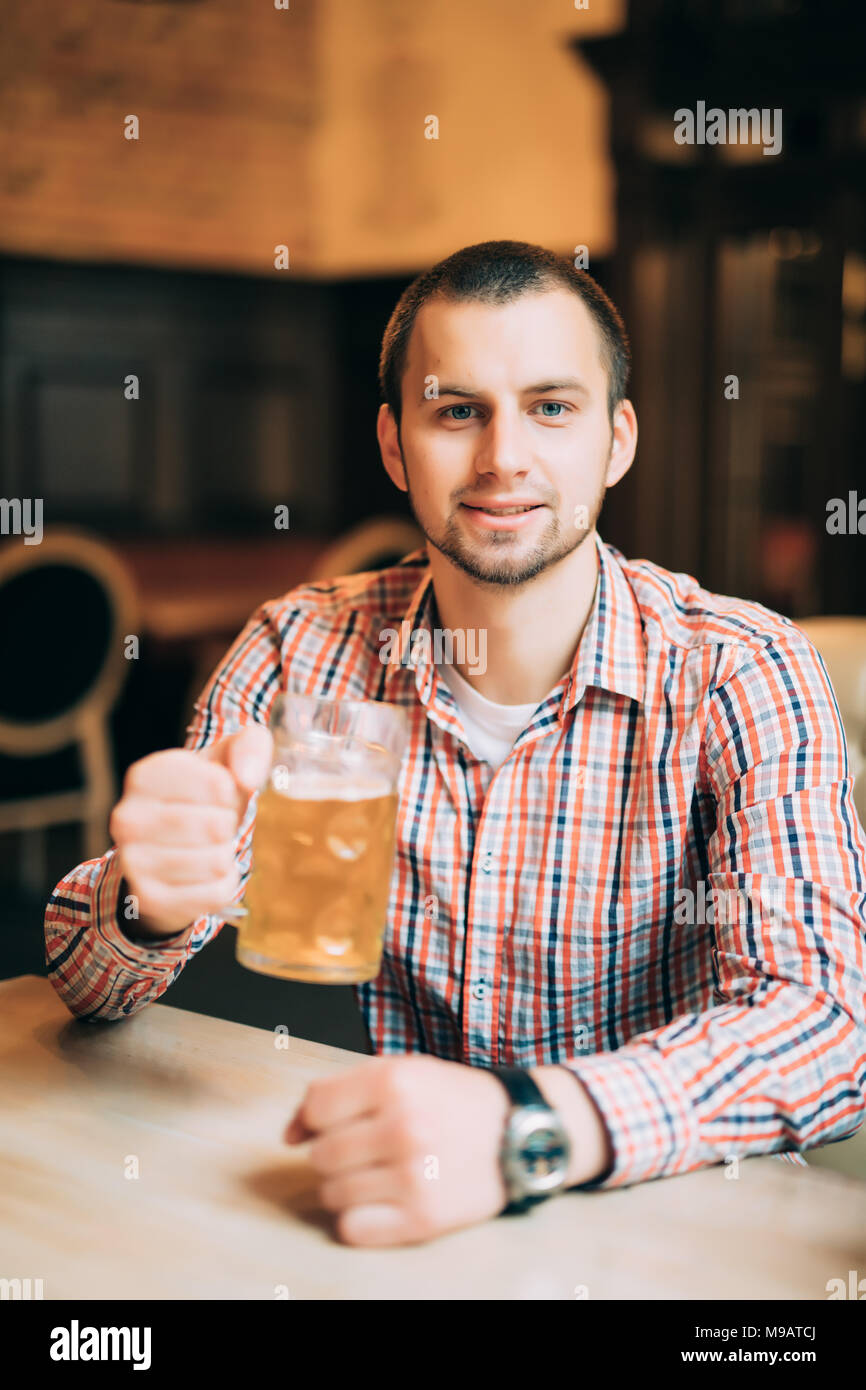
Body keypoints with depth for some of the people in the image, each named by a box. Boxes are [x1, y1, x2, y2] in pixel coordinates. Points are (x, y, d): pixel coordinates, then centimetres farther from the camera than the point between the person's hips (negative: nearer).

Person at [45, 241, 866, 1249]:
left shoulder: (740, 676, -12)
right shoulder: (304, 651, -5)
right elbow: (88, 981, -5)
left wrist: (529, 1128, -39)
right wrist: (153, 904, -29)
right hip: (409, 1209, 2)